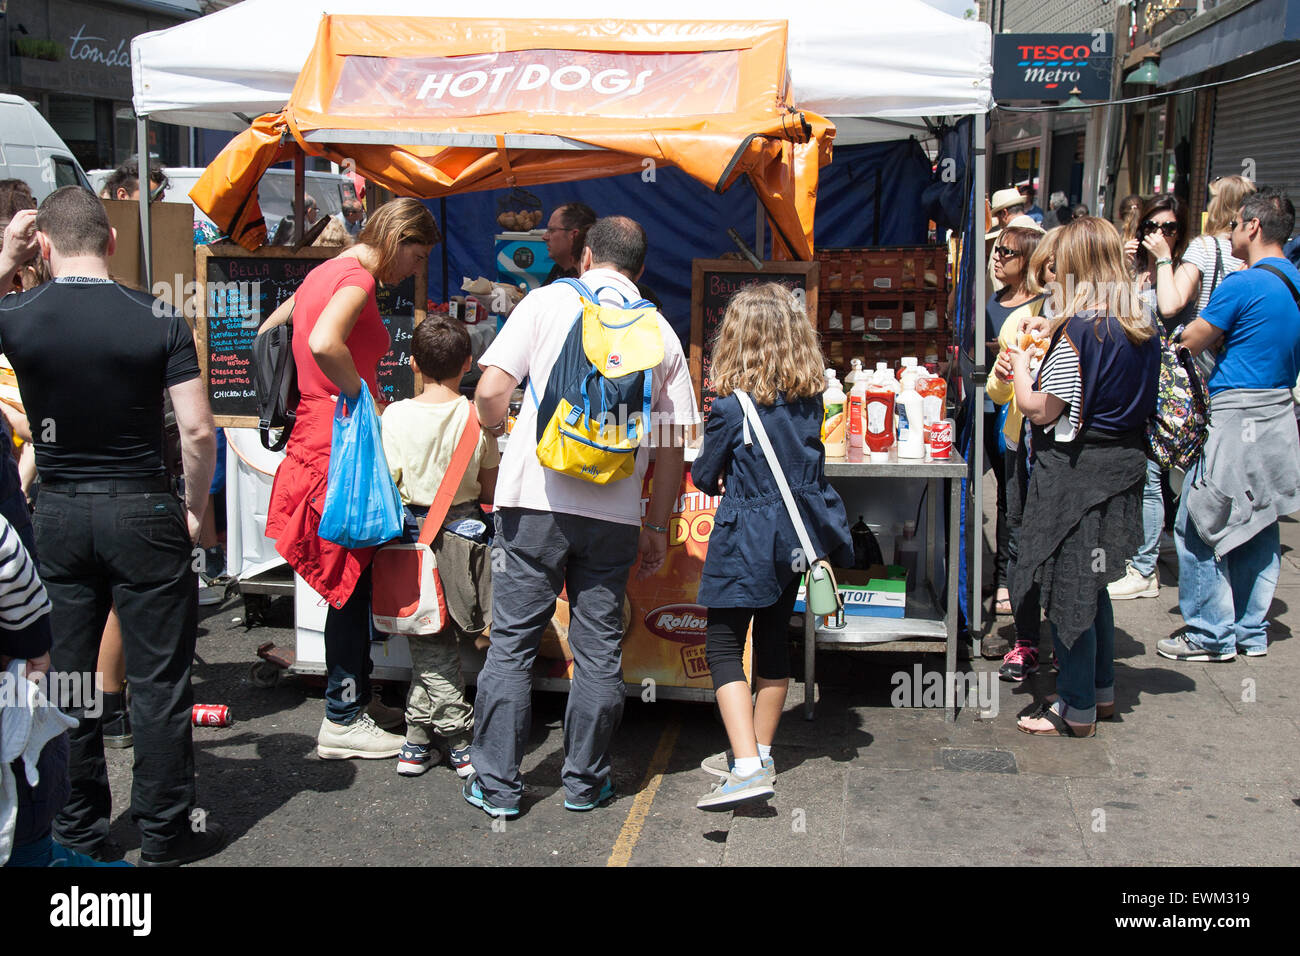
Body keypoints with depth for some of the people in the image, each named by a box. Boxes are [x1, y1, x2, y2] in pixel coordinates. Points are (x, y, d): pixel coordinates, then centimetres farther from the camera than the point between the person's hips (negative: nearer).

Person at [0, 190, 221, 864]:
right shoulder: (159, 321, -10)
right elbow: (197, 431, -13)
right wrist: (195, 509, 1)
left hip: (57, 514, 3)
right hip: (142, 512, -2)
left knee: (63, 677, 14)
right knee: (158, 681, 6)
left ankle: (79, 831, 26)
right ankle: (164, 836, 15)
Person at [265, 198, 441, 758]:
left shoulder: (325, 273, 16)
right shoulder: (356, 279, -14)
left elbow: (268, 331, 26)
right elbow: (324, 343, -33)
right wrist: (365, 397, -20)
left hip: (315, 434, 10)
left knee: (354, 579, 16)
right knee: (354, 582, -2)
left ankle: (356, 699, 27)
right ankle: (342, 722, 7)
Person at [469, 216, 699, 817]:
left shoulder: (548, 300, 2)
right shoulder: (660, 332, 9)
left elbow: (491, 392, -6)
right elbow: (672, 444, 7)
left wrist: (498, 430, 16)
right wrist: (657, 527, 15)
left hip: (535, 499, -2)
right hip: (615, 513, 2)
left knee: (512, 642, 6)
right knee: (598, 649, 11)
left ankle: (496, 784, 11)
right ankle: (584, 781, 20)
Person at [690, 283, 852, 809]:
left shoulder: (730, 405, -15)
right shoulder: (810, 396, 0)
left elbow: (705, 477, -6)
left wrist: (713, 475, 16)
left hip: (748, 534, -6)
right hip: (797, 529, 6)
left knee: (723, 646, -2)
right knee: (774, 638, 16)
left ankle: (748, 767, -14)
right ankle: (759, 752, 28)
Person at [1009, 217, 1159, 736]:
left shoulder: (1079, 330, -19)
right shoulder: (1144, 331, 4)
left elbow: (1039, 409, -18)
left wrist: (1020, 365, 1)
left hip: (1075, 470, -8)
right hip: (1123, 465, 8)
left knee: (1067, 589, 3)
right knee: (1092, 584, 22)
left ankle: (1077, 710, 12)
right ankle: (1101, 690, 32)